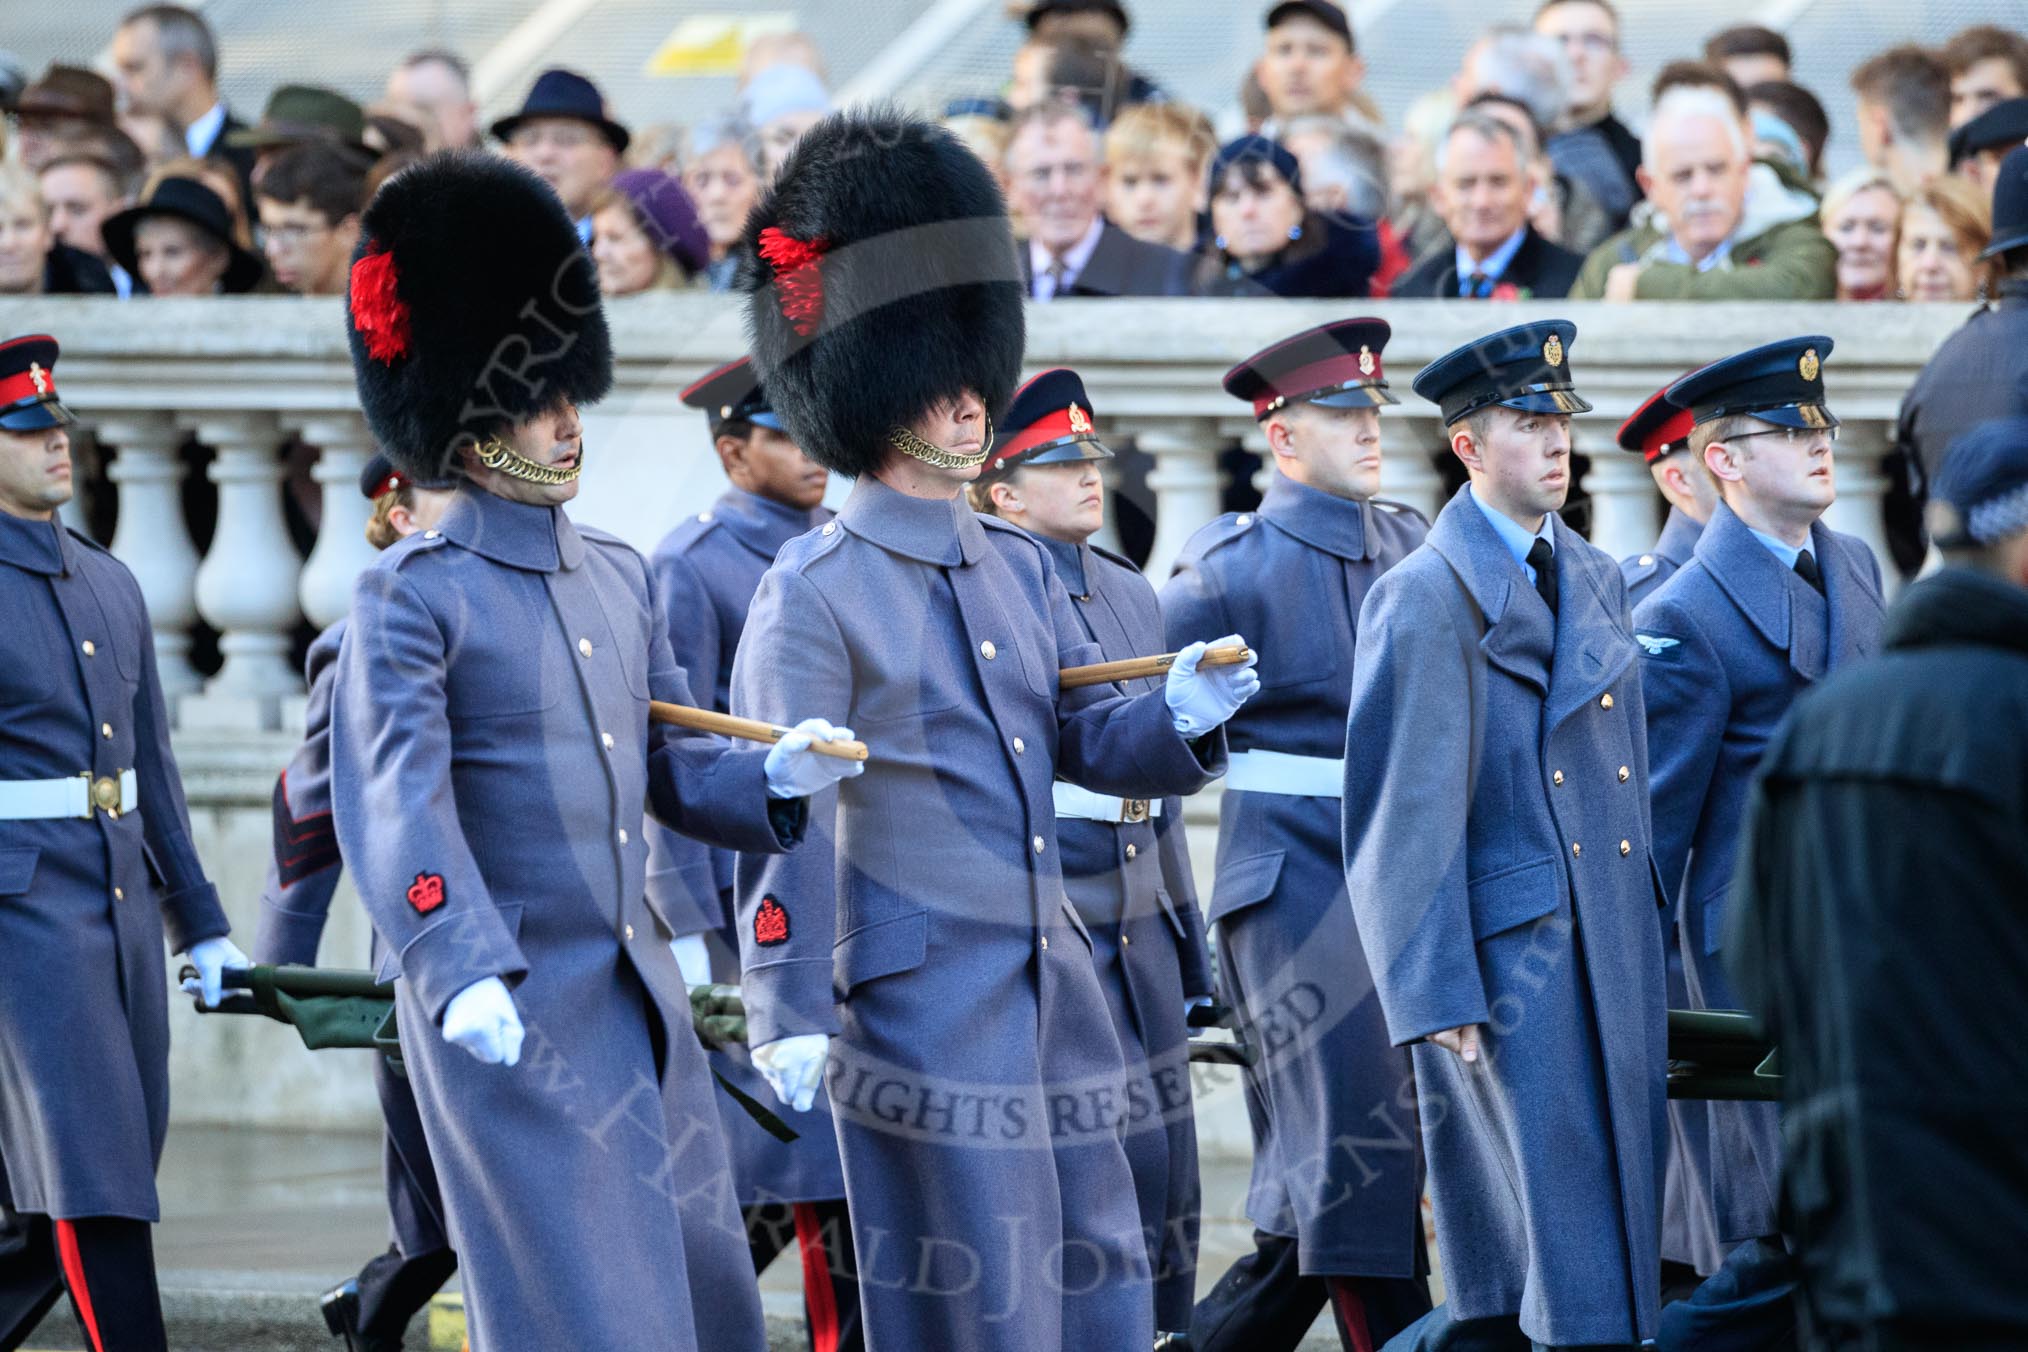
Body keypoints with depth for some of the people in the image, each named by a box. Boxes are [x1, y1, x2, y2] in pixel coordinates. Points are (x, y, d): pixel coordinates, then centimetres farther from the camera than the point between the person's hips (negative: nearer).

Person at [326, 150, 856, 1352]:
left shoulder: (621, 578, 13)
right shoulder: (413, 597, -9)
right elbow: (394, 803, -18)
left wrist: (775, 779, -5)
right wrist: (459, 975, -32)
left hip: (637, 985, 8)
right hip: (506, 1005, -7)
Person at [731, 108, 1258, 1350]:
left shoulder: (1019, 567, 13)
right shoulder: (815, 594, -10)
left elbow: (1084, 738, 17)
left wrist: (1181, 720, -6)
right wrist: (787, 1015, -19)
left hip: (1055, 982, 8)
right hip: (922, 1003, -8)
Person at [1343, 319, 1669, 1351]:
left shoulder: (1595, 579, 14)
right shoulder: (1424, 599, -9)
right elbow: (1403, 819, -11)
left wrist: (1649, 937, 15)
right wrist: (1438, 996, -15)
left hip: (1614, 949, 7)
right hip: (1507, 955, -7)